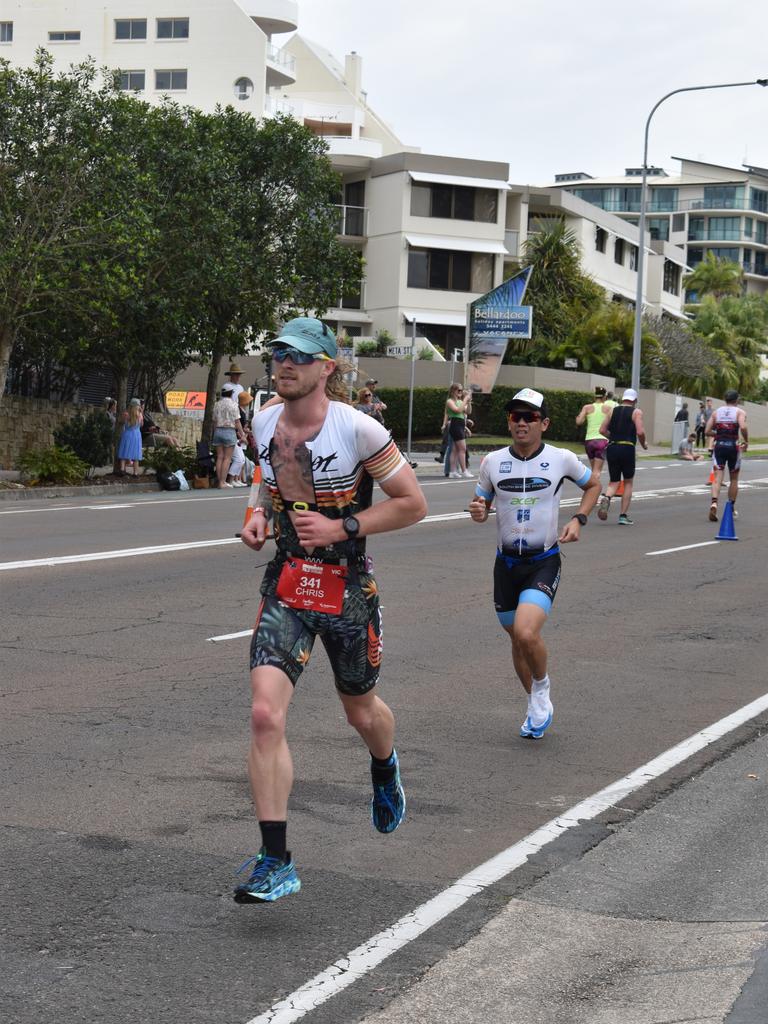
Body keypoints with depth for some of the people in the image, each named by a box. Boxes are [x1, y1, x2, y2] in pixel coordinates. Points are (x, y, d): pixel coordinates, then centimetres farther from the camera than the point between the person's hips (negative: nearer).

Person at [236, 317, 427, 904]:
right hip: (286, 586, 3)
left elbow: (413, 504, -10)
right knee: (265, 715, -14)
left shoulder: (357, 430, -15)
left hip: (348, 589, -3)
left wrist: (341, 528, -18)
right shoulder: (264, 424, 1)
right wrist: (260, 514, 2)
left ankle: (386, 770, 55)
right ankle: (276, 862, -9)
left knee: (361, 711, 17)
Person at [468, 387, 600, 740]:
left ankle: (542, 688, 7)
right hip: (506, 562, 4)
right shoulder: (493, 462, 0)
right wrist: (478, 512, -12)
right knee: (516, 639, 12)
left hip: (544, 562, -3)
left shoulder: (561, 459, -5)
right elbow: (482, 504, 12)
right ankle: (537, 708, 35)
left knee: (527, 633, -24)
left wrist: (578, 519, -3)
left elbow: (593, 484, 13)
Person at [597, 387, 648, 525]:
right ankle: (623, 515, 8)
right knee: (628, 482, 12)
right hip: (627, 448, -3)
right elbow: (640, 432, -11)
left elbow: (602, 430, 7)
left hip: (612, 448, 3)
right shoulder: (636, 412, 1)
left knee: (614, 482, 13)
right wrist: (644, 444, 7)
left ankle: (606, 498, -20)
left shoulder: (613, 411, 12)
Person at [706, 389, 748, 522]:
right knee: (734, 479, 13)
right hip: (733, 446, -2)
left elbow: (708, 431, 3)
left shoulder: (716, 412, 9)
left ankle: (714, 503, -27)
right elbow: (743, 427, -19)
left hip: (719, 446, 2)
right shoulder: (740, 412, -1)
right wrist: (746, 441, -5)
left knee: (717, 477, -3)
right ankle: (731, 508, 20)